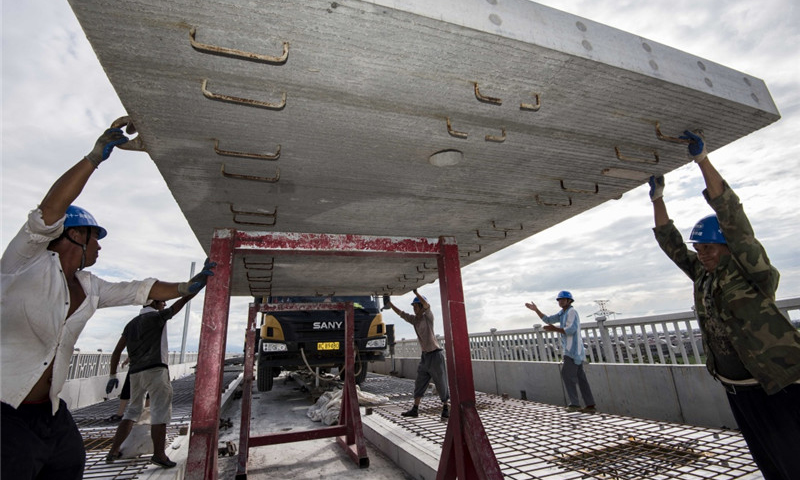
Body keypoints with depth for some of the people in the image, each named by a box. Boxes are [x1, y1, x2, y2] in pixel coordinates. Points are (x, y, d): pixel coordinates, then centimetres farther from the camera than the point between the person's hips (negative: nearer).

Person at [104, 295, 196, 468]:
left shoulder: (132, 323, 18)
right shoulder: (156, 316, -3)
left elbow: (117, 351, 16)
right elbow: (184, 300, -9)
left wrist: (113, 375, 19)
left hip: (135, 373, 8)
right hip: (155, 370, -8)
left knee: (133, 410, 19)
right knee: (160, 411, -5)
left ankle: (113, 451, 21)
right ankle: (159, 454, -4)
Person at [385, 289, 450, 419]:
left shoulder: (428, 316, -9)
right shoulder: (414, 319, 9)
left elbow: (427, 305, -29)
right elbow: (400, 313, 14)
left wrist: (416, 292, -29)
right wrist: (389, 303, 12)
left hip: (436, 354, -7)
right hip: (425, 355, 7)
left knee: (442, 383, 2)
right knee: (419, 383, 11)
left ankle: (446, 408, 15)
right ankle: (415, 409, 19)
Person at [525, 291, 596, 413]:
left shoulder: (571, 312, -9)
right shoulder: (563, 313, 19)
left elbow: (571, 329, -21)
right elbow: (548, 320, 20)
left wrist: (554, 329, -17)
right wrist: (536, 310, 14)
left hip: (573, 349, -9)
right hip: (572, 350, 9)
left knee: (567, 374, -9)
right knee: (580, 377, 8)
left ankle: (575, 404, -5)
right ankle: (590, 405, 10)